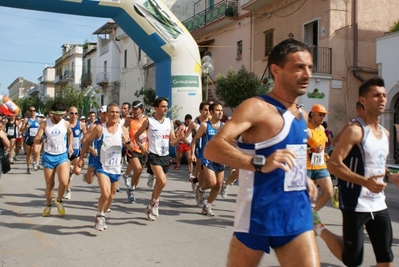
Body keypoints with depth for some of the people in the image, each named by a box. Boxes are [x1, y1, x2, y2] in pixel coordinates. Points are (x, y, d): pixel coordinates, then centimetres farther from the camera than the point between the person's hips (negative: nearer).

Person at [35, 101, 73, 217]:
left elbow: (70, 133, 21)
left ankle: (59, 201, 8)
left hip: (62, 156, 0)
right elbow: (36, 141, -9)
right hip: (48, 156, 0)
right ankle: (48, 205, 30)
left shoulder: (66, 124, -2)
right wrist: (40, 139, -31)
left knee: (64, 182, -19)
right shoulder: (44, 124, -6)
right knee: (49, 184, 7)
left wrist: (70, 146, 14)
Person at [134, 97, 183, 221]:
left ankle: (151, 207, 31)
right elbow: (136, 135, 6)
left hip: (165, 155, 5)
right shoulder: (148, 121, -4)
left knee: (159, 183, 13)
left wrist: (178, 137, -13)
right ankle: (155, 202, 3)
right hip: (154, 155, -5)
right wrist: (141, 146, -9)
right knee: (162, 181, -21)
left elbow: (172, 142, 8)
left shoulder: (169, 122, 7)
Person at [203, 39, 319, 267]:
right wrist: (260, 163, -38)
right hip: (258, 214, -6)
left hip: (298, 213, 7)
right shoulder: (257, 107, -13)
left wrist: (304, 178, 11)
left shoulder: (302, 116, 12)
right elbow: (212, 148, -25)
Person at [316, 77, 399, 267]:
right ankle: (320, 229, 27)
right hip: (356, 206, -7)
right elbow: (333, 164, -22)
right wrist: (365, 182, -30)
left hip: (379, 205, 8)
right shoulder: (355, 130, -14)